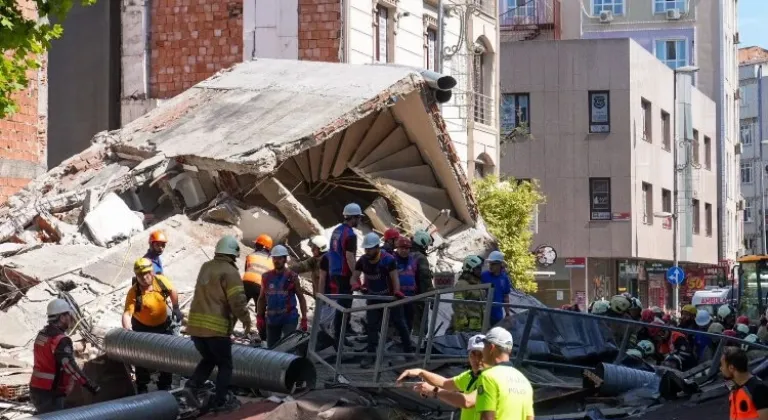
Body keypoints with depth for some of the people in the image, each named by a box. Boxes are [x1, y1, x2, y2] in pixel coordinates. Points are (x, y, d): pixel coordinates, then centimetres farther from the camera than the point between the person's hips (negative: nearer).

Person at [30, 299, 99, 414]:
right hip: (50, 394, -10)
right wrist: (91, 386, -29)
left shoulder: (42, 334, 10)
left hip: (37, 389, 10)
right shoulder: (61, 340, -20)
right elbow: (70, 366, -28)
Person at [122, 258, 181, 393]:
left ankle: (165, 386, 24)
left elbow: (172, 292, 4)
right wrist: (127, 329, -52)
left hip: (163, 325, 3)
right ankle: (142, 388, 21)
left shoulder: (161, 280, -18)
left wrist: (176, 309, 7)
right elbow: (127, 313, -37)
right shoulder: (134, 293, -27)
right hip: (142, 327, -3)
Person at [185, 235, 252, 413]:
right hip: (216, 327, -7)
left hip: (195, 325, 7)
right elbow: (238, 301, -15)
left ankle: (193, 385, 6)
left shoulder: (205, 267, 13)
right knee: (225, 365, 8)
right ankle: (220, 401, 4)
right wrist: (246, 320, -1)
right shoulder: (229, 271, -10)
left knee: (208, 359, 24)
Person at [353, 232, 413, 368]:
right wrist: (357, 285, -34)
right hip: (373, 298, 3)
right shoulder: (362, 261, -9)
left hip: (390, 297, -3)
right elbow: (354, 277, -9)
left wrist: (397, 291, -43)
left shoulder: (388, 259, -22)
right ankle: (370, 354, 8)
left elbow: (394, 277, -24)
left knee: (399, 323, 8)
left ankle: (409, 350, 22)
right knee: (371, 325, 1)